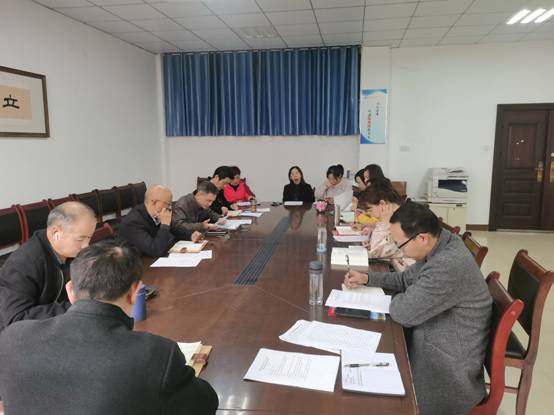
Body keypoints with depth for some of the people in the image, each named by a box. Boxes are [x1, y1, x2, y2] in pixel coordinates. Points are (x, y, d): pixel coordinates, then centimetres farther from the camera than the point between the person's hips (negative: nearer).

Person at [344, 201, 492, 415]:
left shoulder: (449, 266, -35)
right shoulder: (441, 243, -5)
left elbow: (403, 313, -28)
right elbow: (406, 279, 11)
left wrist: (400, 299, -6)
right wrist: (367, 278, 2)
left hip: (449, 363, -8)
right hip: (437, 337, 8)